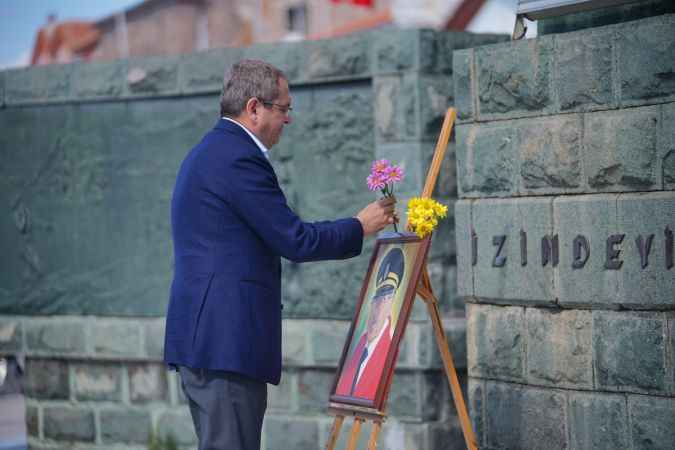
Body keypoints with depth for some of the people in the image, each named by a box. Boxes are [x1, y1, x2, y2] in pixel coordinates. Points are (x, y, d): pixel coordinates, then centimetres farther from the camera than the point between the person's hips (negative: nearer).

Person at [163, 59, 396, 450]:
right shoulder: (239, 158, -14)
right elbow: (295, 240, -13)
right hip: (227, 341, -11)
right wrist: (360, 227, 1)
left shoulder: (207, 153, 19)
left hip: (202, 336, 11)